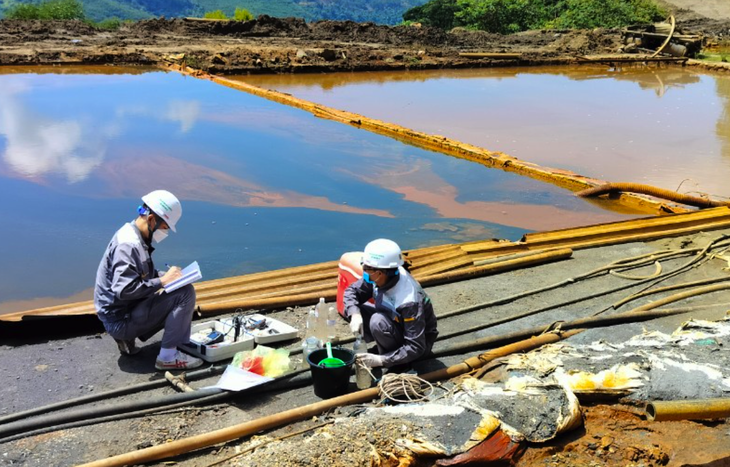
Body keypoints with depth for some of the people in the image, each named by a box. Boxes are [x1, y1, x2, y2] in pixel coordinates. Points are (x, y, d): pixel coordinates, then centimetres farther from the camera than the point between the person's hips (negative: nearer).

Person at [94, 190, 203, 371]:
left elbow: (143, 275, 19)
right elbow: (124, 290, -31)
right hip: (121, 319, -10)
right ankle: (168, 356, -12)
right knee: (185, 292, -18)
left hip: (127, 311, 10)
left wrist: (166, 275, 1)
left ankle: (128, 338, 12)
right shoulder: (128, 244, -22)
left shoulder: (134, 237, 8)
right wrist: (162, 281, -22)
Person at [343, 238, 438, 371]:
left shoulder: (410, 301, -37)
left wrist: (381, 360, -38)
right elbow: (351, 291, -6)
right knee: (354, 309, -12)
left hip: (420, 341, -7)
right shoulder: (379, 277, -19)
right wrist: (355, 314, -26)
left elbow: (416, 348, -34)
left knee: (378, 321, -34)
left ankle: (397, 364, -10)